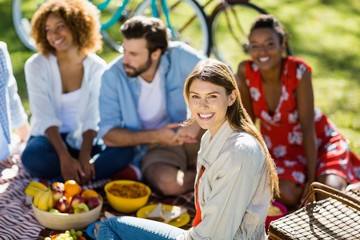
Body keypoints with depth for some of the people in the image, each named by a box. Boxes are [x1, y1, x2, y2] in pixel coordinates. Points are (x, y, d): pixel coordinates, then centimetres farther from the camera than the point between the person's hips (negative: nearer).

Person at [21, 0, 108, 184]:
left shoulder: (96, 66, -5)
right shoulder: (36, 65, -10)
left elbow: (92, 118, -11)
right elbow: (45, 117, -19)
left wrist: (84, 155, -28)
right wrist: (65, 158, -31)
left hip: (83, 139, 1)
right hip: (49, 137, -1)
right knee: (33, 157, -36)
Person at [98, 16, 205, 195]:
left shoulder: (181, 56, -14)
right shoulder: (113, 76, -13)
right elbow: (107, 134, -11)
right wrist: (154, 136, -23)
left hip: (198, 137, 1)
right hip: (155, 147, -1)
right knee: (168, 182, -33)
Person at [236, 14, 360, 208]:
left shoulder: (298, 71, -26)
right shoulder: (245, 72, -19)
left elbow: (308, 127, -22)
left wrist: (312, 179, -20)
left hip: (316, 139, -1)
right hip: (277, 145, 2)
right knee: (287, 195, -25)